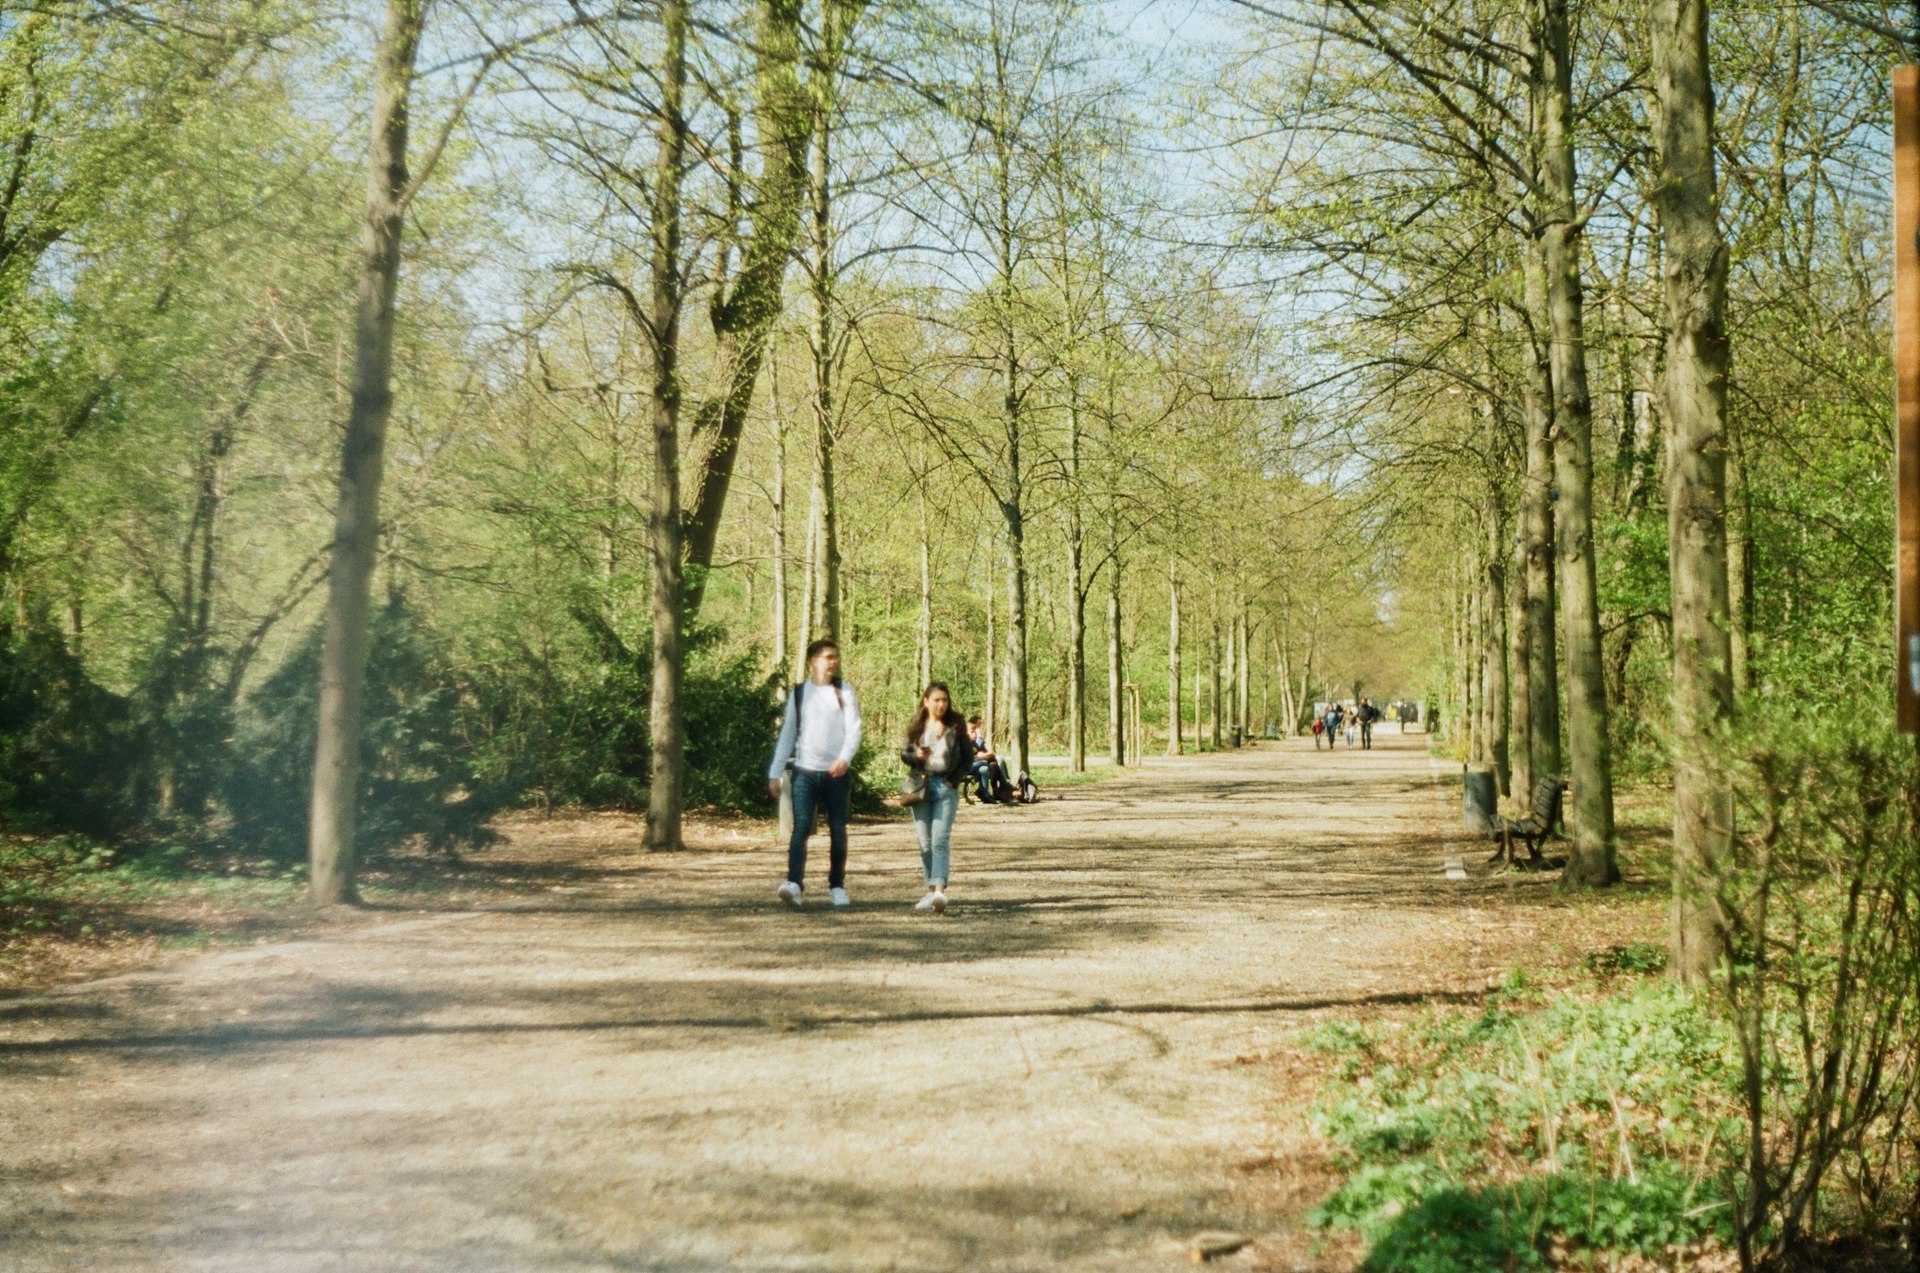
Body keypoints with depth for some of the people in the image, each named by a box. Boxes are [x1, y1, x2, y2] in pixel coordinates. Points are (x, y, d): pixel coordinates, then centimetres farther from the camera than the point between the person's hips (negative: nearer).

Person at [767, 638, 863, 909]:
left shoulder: (844, 692, 5)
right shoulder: (799, 693, 8)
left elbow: (854, 729, -4)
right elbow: (787, 734, 10)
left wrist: (845, 758, -22)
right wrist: (775, 773, 5)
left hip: (836, 772, 0)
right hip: (804, 771, 0)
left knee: (838, 831, 7)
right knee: (801, 826, -14)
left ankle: (837, 886, 19)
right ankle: (795, 885, -24)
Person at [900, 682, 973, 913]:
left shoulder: (956, 725, 1)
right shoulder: (916, 725, 6)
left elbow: (968, 758, 5)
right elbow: (904, 754, 12)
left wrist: (954, 780, -6)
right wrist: (916, 755, -10)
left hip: (946, 787, -2)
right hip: (920, 787, 2)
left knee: (940, 841, -14)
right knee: (925, 843, 4)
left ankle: (939, 891, -25)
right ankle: (931, 891, 13)